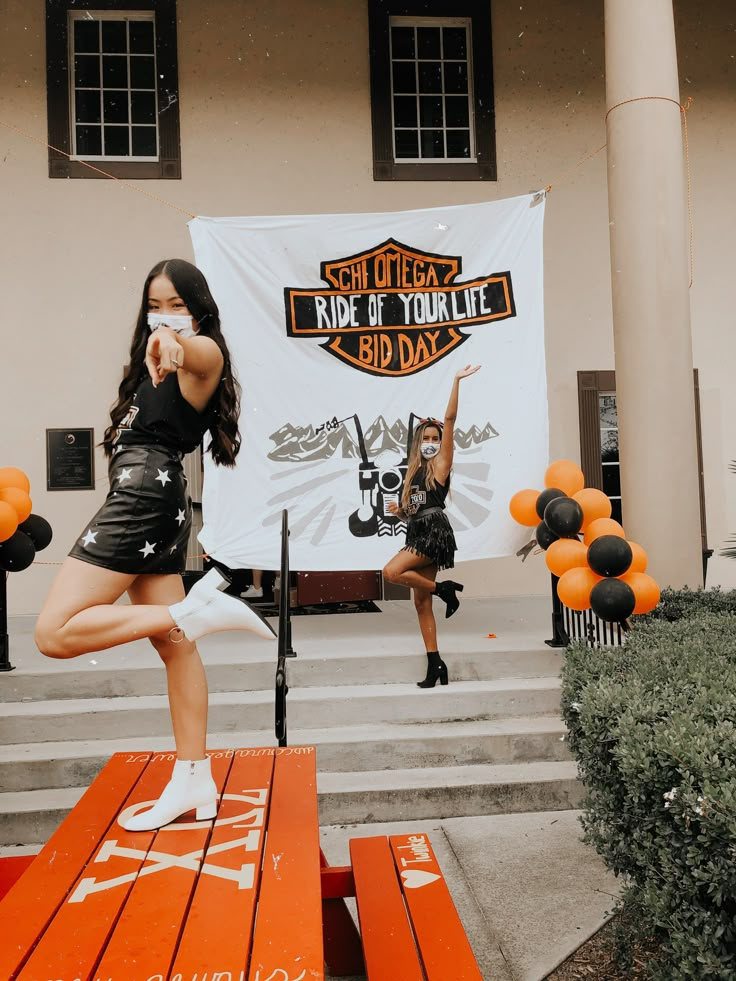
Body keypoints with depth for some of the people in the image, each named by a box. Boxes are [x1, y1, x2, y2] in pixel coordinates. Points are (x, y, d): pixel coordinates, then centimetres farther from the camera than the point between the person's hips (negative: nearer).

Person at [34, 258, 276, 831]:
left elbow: (200, 352, -25)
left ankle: (195, 612, -17)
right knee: (174, 646, 9)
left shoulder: (204, 353, -5)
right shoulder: (159, 363, 24)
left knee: (55, 633, -16)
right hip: (158, 502, 10)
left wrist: (174, 340, -45)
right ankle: (195, 783, 17)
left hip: (145, 493, -10)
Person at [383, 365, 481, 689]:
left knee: (391, 572, -25)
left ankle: (443, 588, -6)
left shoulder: (441, 463, 1)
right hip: (418, 532, 8)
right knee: (421, 603, 4)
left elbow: (450, 419, -8)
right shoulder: (414, 471, 19)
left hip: (434, 531, -8)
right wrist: (399, 510, 3)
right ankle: (435, 664, 8)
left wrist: (457, 381, -11)